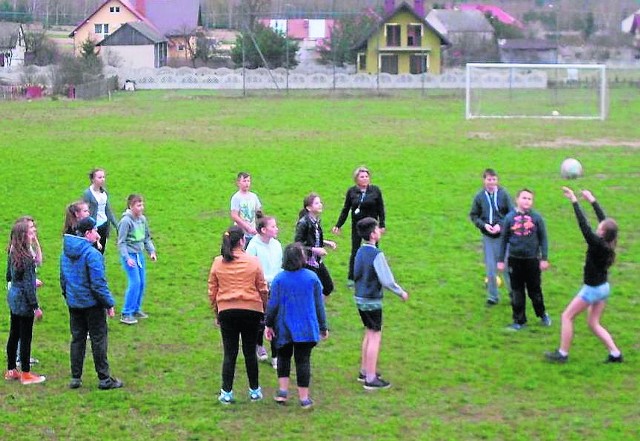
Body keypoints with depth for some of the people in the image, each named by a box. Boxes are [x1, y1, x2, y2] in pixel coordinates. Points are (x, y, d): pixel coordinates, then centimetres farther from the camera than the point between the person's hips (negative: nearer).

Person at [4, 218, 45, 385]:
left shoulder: (13, 254, 3)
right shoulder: (26, 258, -22)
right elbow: (28, 286, -21)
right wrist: (36, 307, -16)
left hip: (13, 297, 8)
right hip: (24, 302, -8)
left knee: (14, 335, 16)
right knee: (25, 337, 1)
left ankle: (11, 370, 26)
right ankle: (26, 374, 9)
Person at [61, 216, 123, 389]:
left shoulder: (66, 252, 4)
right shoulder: (92, 254, -20)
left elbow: (63, 278, 13)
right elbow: (99, 283, -20)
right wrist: (109, 304, -11)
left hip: (73, 303, 7)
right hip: (92, 303, -7)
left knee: (77, 339, 14)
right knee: (99, 340, 3)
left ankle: (75, 378, 17)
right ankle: (104, 379, 9)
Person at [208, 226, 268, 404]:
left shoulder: (218, 263, -1)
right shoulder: (253, 261, -5)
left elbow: (212, 291, 5)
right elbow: (262, 289, 1)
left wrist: (216, 313, 16)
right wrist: (265, 309, 14)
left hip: (226, 311, 1)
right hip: (251, 310, -1)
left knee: (229, 353, 6)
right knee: (250, 352, 10)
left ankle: (226, 393, 5)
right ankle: (254, 390, 19)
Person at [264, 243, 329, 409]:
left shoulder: (279, 279, -7)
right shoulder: (312, 278, -4)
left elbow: (272, 304, -6)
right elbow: (319, 305, 2)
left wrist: (268, 325, 4)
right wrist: (323, 327, 10)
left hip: (284, 327, 0)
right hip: (306, 329, 0)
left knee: (284, 356, 19)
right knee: (303, 360, 5)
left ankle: (283, 390, 9)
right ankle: (304, 398, 7)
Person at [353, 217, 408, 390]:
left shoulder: (361, 251, 4)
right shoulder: (377, 254, -20)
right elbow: (387, 280, -20)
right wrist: (401, 293, -6)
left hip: (360, 297, 8)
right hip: (372, 301, -8)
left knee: (369, 333, 21)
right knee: (375, 337, 0)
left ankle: (364, 371, 31)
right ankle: (371, 379, 2)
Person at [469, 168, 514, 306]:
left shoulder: (503, 194, -7)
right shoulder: (479, 196, -2)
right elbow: (473, 215, 5)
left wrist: (501, 225, -15)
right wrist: (484, 225, -11)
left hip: (503, 235, -1)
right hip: (487, 237, 1)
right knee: (490, 268, 6)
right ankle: (492, 296, 19)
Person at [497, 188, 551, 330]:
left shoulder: (536, 217, -4)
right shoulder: (510, 217, -3)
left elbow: (543, 238, 1)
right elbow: (503, 239, 4)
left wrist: (544, 258, -2)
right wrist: (500, 260, 4)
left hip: (532, 259, -1)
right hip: (515, 260, 1)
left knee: (535, 290, 12)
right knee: (516, 292, 8)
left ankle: (542, 314, 33)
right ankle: (519, 320, 19)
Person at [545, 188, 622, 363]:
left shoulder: (597, 244, -25)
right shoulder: (608, 244, -5)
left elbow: (583, 225, -26)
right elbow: (603, 219, 7)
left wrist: (574, 201, -24)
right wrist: (592, 200, 12)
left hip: (592, 289, -8)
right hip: (603, 288, 8)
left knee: (567, 316, 4)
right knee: (594, 323, 16)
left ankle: (562, 354, 8)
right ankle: (615, 354, 11)